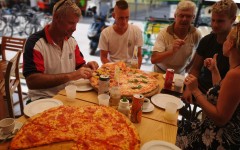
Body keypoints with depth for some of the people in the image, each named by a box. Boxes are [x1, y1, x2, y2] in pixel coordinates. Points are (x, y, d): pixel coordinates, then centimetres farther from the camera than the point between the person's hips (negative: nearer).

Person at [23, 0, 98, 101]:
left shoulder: (71, 41, 7)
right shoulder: (35, 43, -15)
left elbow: (80, 66, 15)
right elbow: (31, 81, -24)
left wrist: (87, 67, -9)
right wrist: (70, 76, -29)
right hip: (45, 98, -6)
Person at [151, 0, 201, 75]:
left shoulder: (196, 34, -8)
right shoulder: (164, 33, -17)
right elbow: (153, 59, -25)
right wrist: (172, 51, -36)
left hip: (180, 74, 3)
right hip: (160, 73, -3)